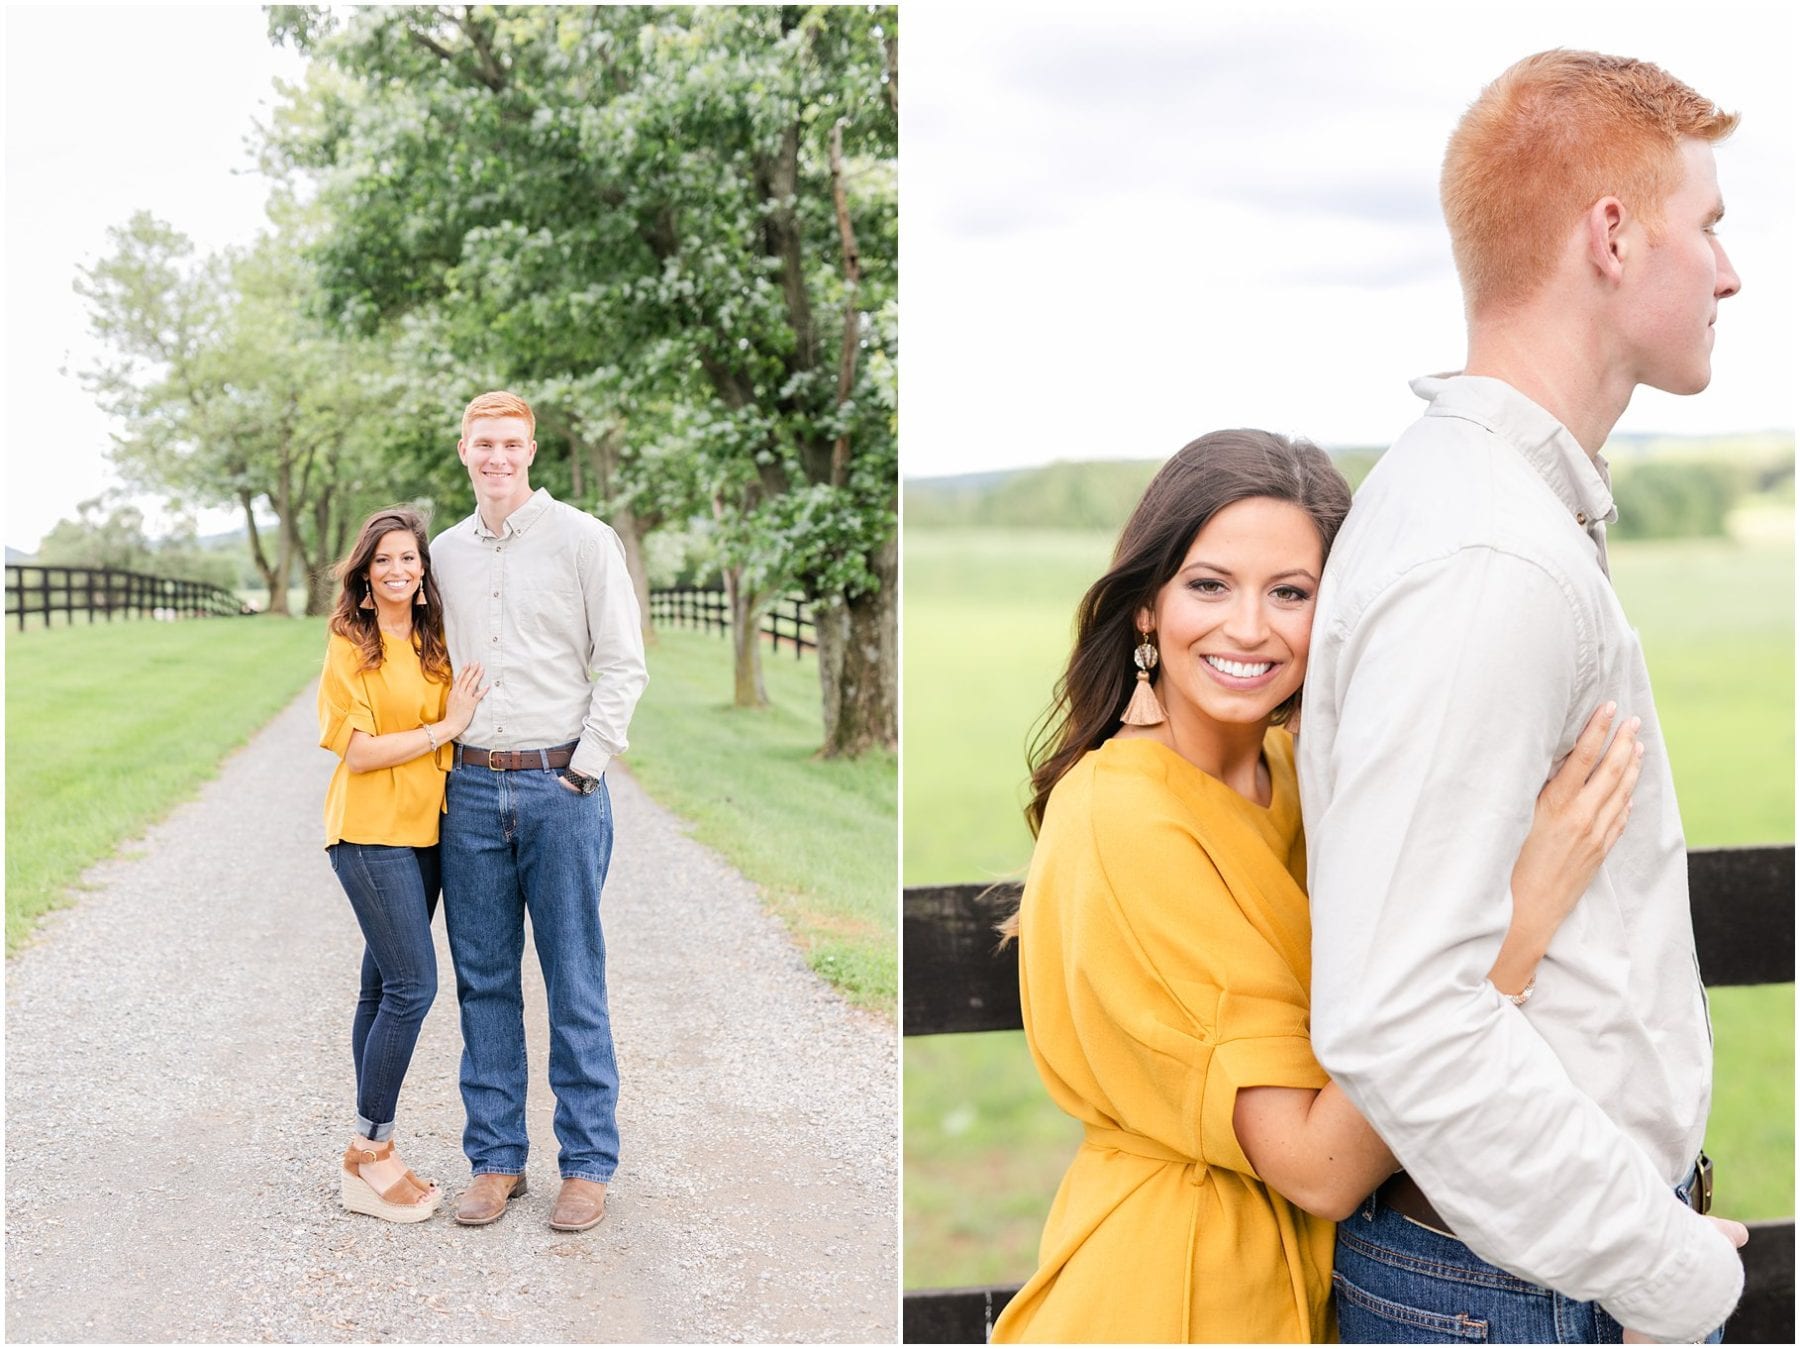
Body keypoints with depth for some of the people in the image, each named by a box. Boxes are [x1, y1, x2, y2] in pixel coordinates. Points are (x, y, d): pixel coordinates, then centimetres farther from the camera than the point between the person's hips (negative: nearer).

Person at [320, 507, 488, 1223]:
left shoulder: (433, 643, 12)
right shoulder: (350, 646, -7)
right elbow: (358, 752, -13)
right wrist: (446, 727, -12)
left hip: (422, 831, 7)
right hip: (371, 834, -7)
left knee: (386, 986, 10)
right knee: (412, 984, -11)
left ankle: (368, 1155, 17)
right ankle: (370, 1154, 0)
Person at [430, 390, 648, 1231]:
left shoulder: (582, 539, -1)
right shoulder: (447, 552, 12)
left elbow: (622, 663, -3)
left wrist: (583, 769, -8)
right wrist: (442, 750, 9)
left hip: (560, 787, -4)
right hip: (471, 788, 4)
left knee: (575, 982, 1)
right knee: (483, 982, 8)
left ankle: (587, 1165, 9)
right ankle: (496, 1159, 17)